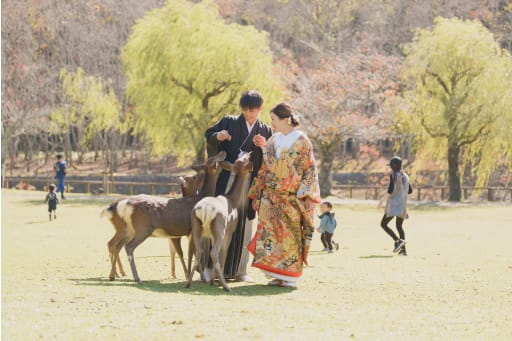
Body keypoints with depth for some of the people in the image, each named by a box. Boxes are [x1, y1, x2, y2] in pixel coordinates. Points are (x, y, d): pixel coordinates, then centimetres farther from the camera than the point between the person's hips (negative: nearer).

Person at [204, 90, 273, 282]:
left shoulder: (266, 132, 12)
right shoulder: (229, 122, 8)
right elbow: (208, 135, 11)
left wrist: (264, 146, -10)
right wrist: (217, 136, -10)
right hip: (226, 180, -2)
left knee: (243, 226, 3)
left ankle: (239, 270, 10)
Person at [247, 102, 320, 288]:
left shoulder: (302, 141, -3)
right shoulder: (272, 142, 11)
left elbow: (309, 170, -5)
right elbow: (264, 169, 15)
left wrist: (305, 195, -13)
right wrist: (256, 194, 12)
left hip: (291, 197, -4)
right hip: (270, 197, 4)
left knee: (291, 234, 0)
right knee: (271, 232, -2)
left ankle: (290, 275, 6)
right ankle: (276, 273, 3)